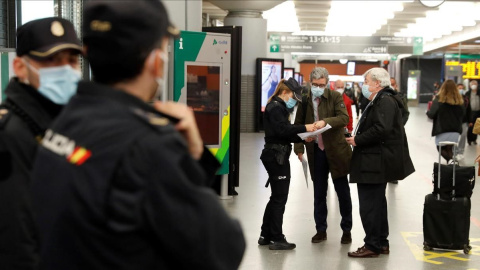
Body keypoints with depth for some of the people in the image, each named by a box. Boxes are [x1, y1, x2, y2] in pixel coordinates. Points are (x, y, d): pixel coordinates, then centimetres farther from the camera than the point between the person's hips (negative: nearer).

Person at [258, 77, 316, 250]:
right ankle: (276, 239, 1)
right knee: (280, 198, -5)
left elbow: (285, 133, 17)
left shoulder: (278, 107, 20)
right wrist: (304, 128, -24)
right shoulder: (275, 108, -13)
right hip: (276, 156, -11)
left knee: (276, 197, 16)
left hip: (277, 156, 11)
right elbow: (283, 130, -24)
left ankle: (266, 236, 23)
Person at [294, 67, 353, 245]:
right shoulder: (305, 100, 4)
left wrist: (325, 122, -33)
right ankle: (321, 230, 20)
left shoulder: (335, 97, -4)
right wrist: (299, 148, 1)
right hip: (316, 152, 3)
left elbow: (344, 118, -17)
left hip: (336, 150, -2)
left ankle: (346, 230, 18)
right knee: (319, 192, 9)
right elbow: (298, 125, 10)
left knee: (343, 192, 5)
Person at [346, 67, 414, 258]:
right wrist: (357, 138, 7)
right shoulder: (380, 100, 17)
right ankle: (381, 243, 26)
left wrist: (358, 140, -18)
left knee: (370, 205, -7)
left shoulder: (385, 101, -16)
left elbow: (381, 129, -27)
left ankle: (372, 246, 0)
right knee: (377, 204, 17)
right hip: (377, 162, 11)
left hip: (375, 163, -11)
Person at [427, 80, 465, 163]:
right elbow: (463, 114, 12)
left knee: (441, 148, 10)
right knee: (450, 149, 14)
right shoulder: (459, 100, 2)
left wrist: (428, 112, 11)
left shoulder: (439, 99, -10)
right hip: (456, 131, 3)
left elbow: (431, 115, -10)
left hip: (442, 130, -3)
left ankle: (450, 160, -18)